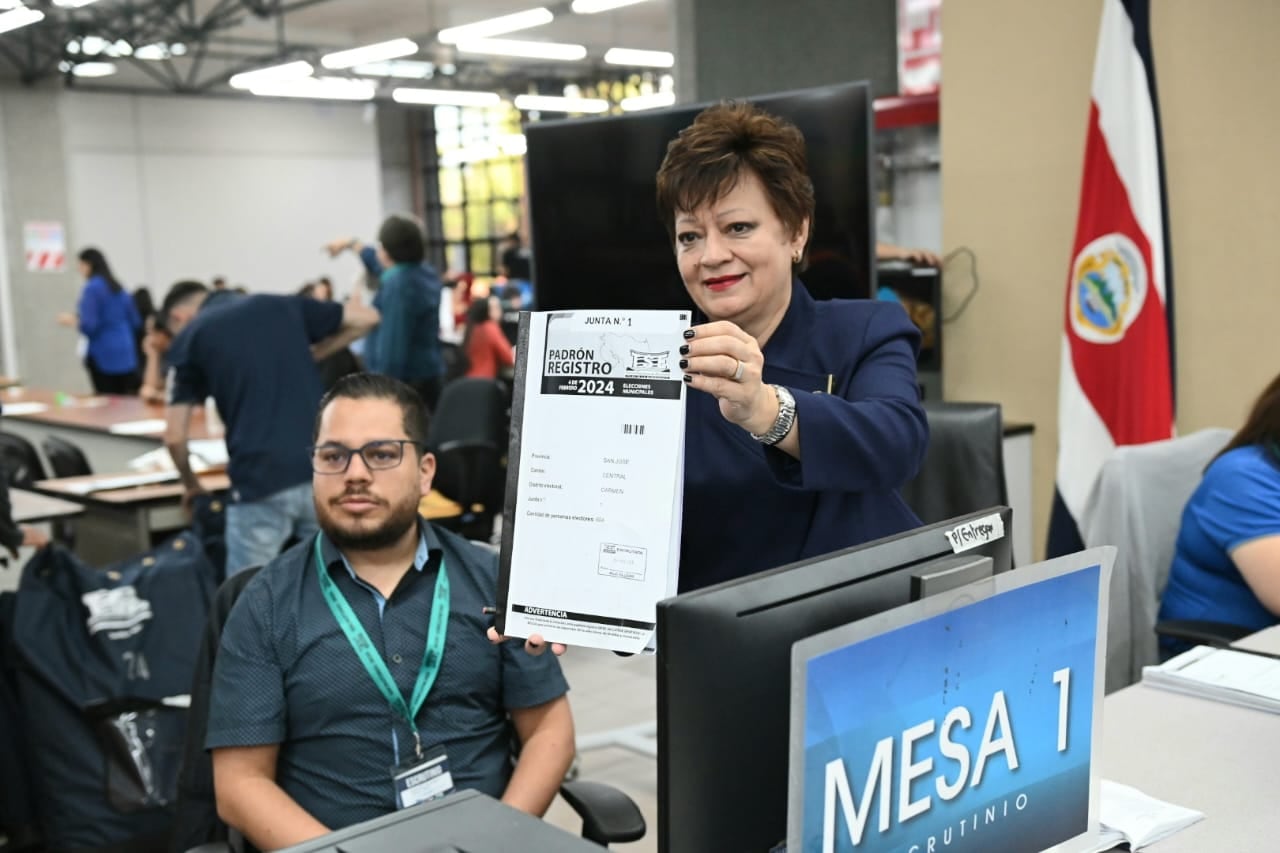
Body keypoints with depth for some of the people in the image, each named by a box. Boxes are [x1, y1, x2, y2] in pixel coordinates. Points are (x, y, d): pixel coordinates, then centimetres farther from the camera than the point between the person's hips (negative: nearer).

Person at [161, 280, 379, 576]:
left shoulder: (189, 337, 9)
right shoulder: (278, 306, 18)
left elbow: (175, 436, 7)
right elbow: (366, 317, 21)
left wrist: (192, 485, 25)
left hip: (260, 481, -4)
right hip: (325, 470, 4)